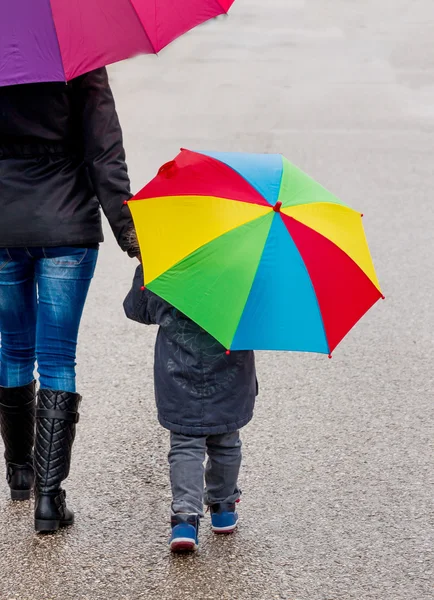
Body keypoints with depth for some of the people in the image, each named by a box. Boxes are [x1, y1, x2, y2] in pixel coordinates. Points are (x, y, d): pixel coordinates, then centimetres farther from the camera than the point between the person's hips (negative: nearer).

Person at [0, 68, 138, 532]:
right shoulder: (82, 63, -6)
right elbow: (106, 153, -9)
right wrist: (126, 230, -6)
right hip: (67, 228, -1)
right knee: (57, 361, 2)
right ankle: (49, 494, -4)